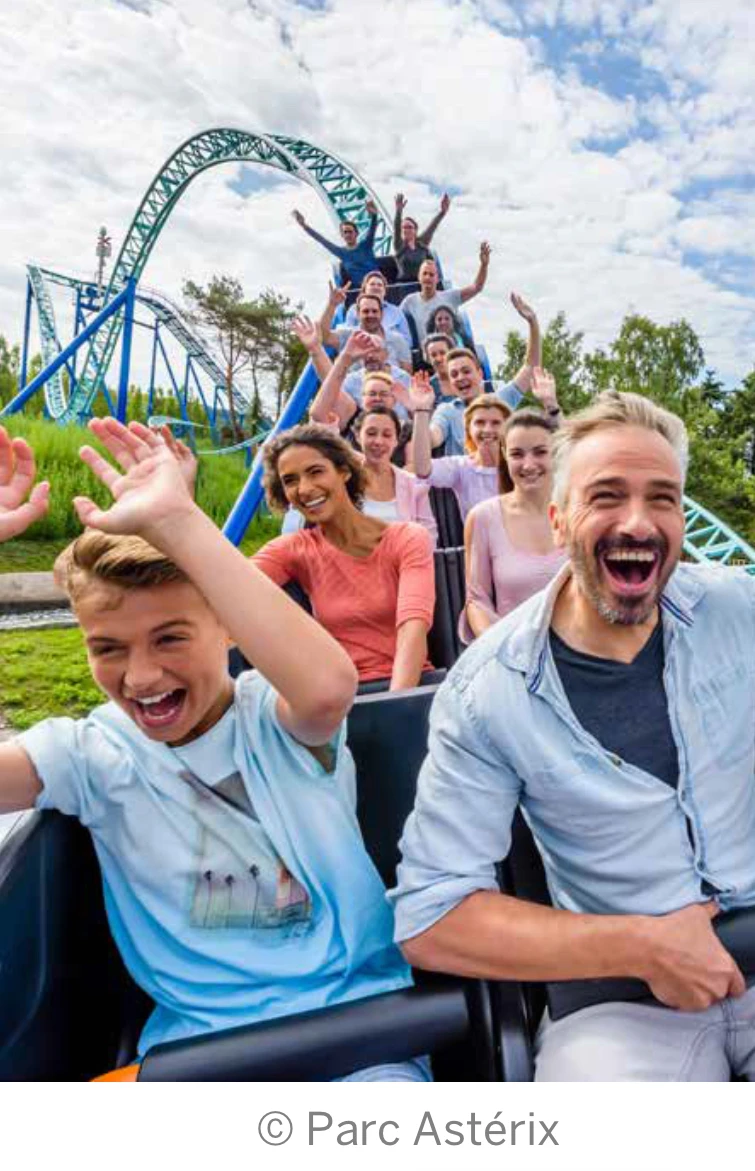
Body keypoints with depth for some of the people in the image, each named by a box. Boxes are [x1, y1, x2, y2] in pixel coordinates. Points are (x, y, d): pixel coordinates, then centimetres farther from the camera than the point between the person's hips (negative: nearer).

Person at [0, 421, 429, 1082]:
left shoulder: (276, 718, -10)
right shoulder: (92, 753, -2)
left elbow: (327, 685, -34)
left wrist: (175, 520, -33)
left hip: (353, 1012, -2)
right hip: (192, 1039, 3)